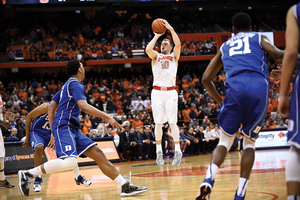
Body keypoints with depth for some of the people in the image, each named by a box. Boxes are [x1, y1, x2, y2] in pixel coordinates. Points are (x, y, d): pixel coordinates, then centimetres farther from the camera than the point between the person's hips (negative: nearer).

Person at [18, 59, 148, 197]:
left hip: (72, 129, 10)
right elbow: (83, 106, -19)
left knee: (98, 154, 1)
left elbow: (51, 108, 27)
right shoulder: (75, 84, -4)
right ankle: (28, 174, -20)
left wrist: (53, 132, 25)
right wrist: (107, 117, -16)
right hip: (64, 127, -10)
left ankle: (126, 187, -5)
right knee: (70, 162, -29)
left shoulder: (67, 85, 26)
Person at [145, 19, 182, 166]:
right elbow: (148, 49, -7)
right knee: (158, 123, 1)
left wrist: (170, 29, -4)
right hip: (157, 92, 1)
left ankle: (177, 151, -1)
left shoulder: (174, 56, 13)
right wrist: (156, 36, 3)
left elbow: (178, 44, -7)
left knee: (172, 122, -6)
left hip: (170, 92, -1)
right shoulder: (156, 56, 15)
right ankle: (159, 152, 7)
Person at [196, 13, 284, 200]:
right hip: (259, 88, -1)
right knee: (250, 142, 14)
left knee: (225, 141, 11)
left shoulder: (225, 46, 30)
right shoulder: (259, 37, 24)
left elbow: (206, 79, 26)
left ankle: (208, 180, -17)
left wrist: (220, 100, 37)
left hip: (235, 88, 1)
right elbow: (277, 54, 3)